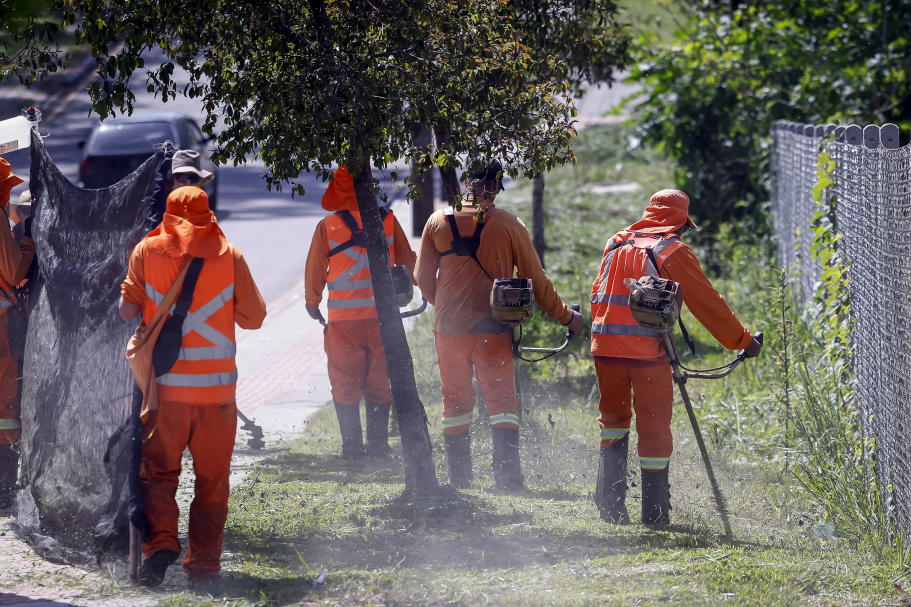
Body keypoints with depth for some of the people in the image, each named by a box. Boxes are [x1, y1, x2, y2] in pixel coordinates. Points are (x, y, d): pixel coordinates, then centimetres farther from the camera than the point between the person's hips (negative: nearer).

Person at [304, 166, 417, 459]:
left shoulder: (327, 227, -7)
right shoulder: (388, 220, -1)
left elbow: (315, 270, 2)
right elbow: (407, 260, 11)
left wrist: (312, 302, 20)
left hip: (343, 317, -2)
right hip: (382, 314, 2)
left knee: (345, 384, 6)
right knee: (380, 382, 12)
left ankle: (352, 446, 4)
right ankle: (378, 444, 12)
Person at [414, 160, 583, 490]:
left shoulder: (438, 222, 0)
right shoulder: (510, 225, -5)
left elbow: (423, 278, 8)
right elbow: (536, 281, 0)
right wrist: (567, 317, 13)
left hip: (449, 327, 2)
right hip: (492, 328, -2)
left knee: (456, 400, 12)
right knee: (502, 400, 4)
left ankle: (459, 478, 13)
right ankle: (507, 474, -6)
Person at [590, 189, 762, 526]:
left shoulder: (616, 244, 15)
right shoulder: (673, 251, -1)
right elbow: (707, 303, 0)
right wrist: (743, 340, 7)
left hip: (605, 343, 5)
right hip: (646, 347, -5)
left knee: (613, 416, 18)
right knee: (654, 426, 4)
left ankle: (609, 502, 8)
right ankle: (655, 512, 5)